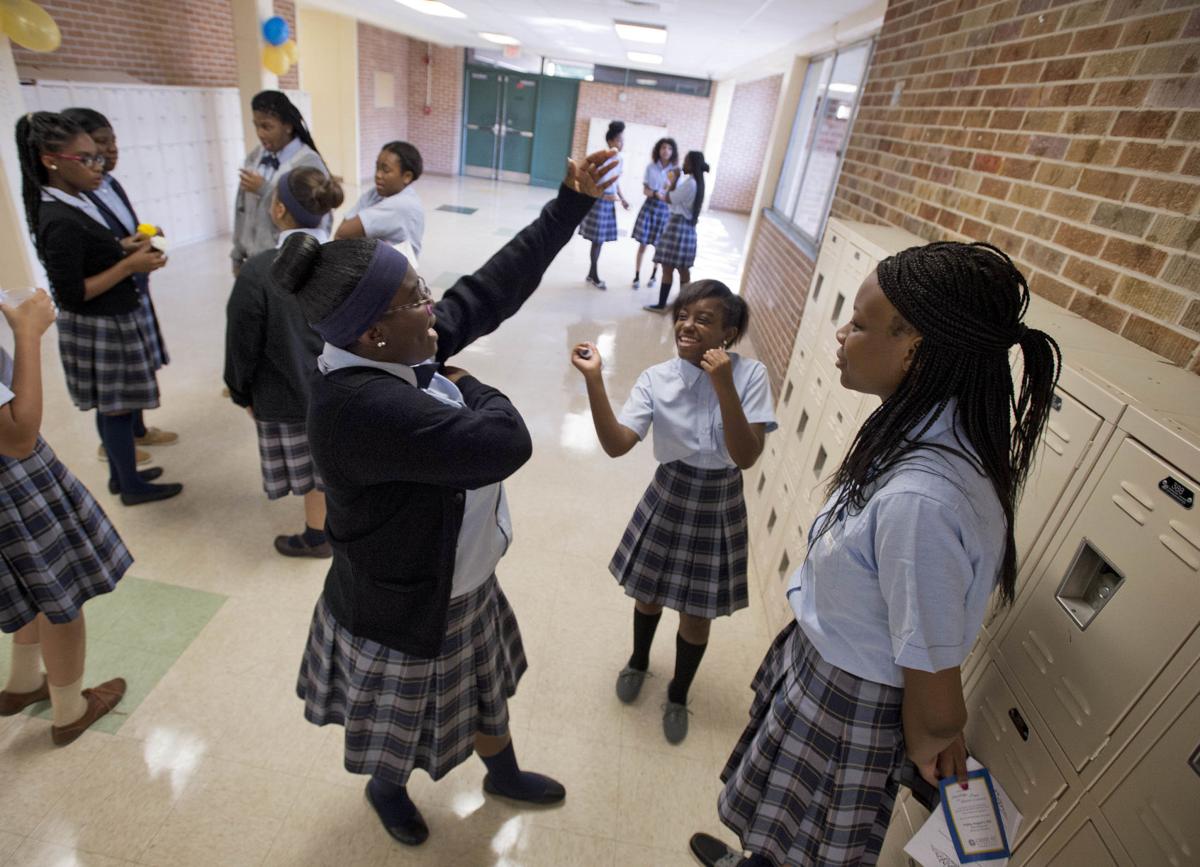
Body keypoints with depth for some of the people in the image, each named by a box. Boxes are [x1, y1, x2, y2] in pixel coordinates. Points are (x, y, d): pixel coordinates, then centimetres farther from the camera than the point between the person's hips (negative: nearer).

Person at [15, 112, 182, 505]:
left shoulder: (72, 203, 4)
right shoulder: (62, 222, -24)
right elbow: (72, 295, -23)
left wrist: (121, 247, 5)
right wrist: (130, 265, -23)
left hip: (110, 320, 9)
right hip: (100, 328, -9)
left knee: (111, 406, 19)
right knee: (116, 407, 5)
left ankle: (119, 474, 34)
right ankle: (132, 485, 20)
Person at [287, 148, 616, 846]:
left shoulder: (403, 347, -13)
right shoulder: (361, 407, -39)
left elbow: (494, 286, -7)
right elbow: (505, 442, -40)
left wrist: (573, 205, -4)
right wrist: (467, 386, -19)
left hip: (463, 580, 8)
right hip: (405, 613, -7)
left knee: (488, 687, 31)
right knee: (402, 722, 26)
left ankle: (504, 774, 61)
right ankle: (387, 789, 61)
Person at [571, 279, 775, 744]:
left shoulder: (750, 375, -16)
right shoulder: (657, 379, -13)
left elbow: (746, 457, -25)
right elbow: (616, 444, -24)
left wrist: (724, 385, -34)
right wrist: (594, 379, -35)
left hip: (719, 510, -1)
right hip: (667, 502, 1)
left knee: (696, 615, 15)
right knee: (648, 594, 22)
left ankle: (678, 696, 45)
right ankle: (638, 661, 56)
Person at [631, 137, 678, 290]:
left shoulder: (675, 171, -3)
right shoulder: (651, 167, 0)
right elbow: (645, 190, 1)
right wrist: (656, 194, -18)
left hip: (665, 209, 0)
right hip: (649, 206, 0)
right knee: (643, 243, 0)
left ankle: (654, 275, 27)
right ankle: (637, 275, 9)